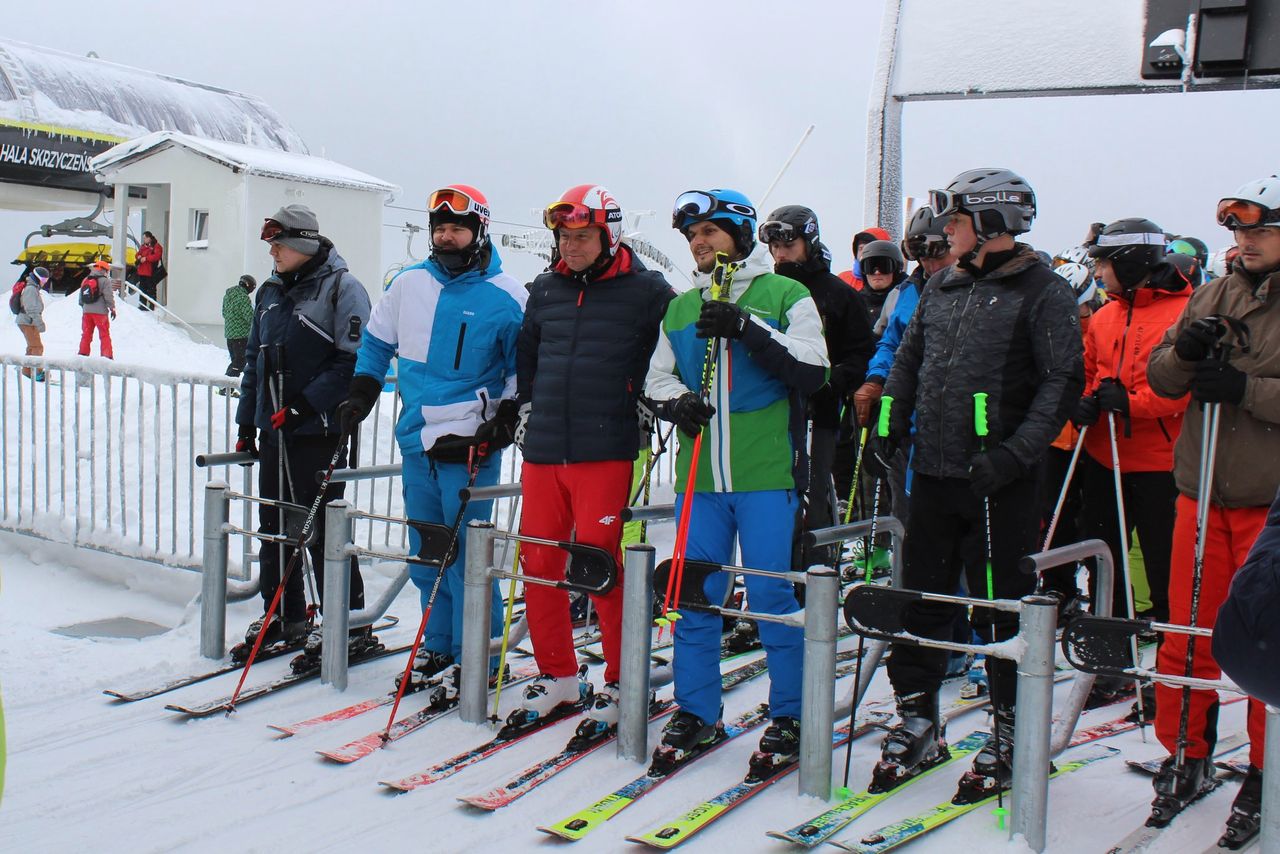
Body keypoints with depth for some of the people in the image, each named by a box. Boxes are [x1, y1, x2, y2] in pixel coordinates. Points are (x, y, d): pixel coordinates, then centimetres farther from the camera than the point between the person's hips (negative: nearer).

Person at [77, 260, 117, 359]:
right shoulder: (104, 280, -8)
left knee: (86, 334, 13)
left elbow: (81, 298, 15)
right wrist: (112, 309, -3)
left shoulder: (85, 280, 12)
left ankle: (83, 353, 12)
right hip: (100, 312, -5)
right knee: (104, 335, 1)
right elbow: (109, 296, -12)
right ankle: (106, 355, -3)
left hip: (86, 311, 5)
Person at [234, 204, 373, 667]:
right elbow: (255, 359, 21)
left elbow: (354, 360, -15)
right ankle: (285, 617, 25)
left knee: (322, 529, -5)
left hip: (319, 431, -8)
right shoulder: (271, 291, 15)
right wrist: (247, 421, 16)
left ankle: (348, 626, 4)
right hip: (274, 432, 8)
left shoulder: (341, 287, -8)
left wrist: (305, 403, -19)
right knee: (274, 525, 12)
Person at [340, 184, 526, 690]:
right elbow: (377, 341, 21)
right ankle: (438, 644, 26)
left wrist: (506, 417, -10)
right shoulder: (409, 283, 8)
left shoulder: (505, 296, -6)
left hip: (470, 442, -5)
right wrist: (360, 393, 13)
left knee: (466, 554, -4)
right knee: (425, 553, 13)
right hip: (417, 438, 6)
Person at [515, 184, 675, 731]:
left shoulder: (646, 291, -2)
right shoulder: (546, 290, 13)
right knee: (538, 561, 8)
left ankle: (622, 683, 10)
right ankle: (557, 674, 23)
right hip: (543, 449, 5)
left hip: (605, 450, -5)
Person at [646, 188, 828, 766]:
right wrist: (678, 401, -6)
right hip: (699, 477, 5)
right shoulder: (680, 308, 17)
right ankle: (696, 712, 19)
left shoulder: (785, 296, 3)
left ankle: (790, 716, 12)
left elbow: (812, 371, -8)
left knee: (773, 595, -1)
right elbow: (657, 379, 17)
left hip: (767, 474, -4)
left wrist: (747, 329, -16)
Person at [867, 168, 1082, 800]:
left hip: (999, 483, -6)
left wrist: (1017, 452, -21)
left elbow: (1062, 382, -12)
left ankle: (1011, 737, 16)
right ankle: (917, 724, 24)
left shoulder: (1043, 293, -5)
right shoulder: (942, 287, 14)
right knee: (921, 599, 11)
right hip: (934, 473, 6)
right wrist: (891, 425, 8)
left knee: (1003, 607, 2)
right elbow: (909, 358, 21)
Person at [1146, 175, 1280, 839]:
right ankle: (1187, 757, 23)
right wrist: (1185, 353, -11)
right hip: (1202, 491, 4)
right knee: (1187, 633, 8)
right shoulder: (1214, 296, 11)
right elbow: (1160, 378, 8)